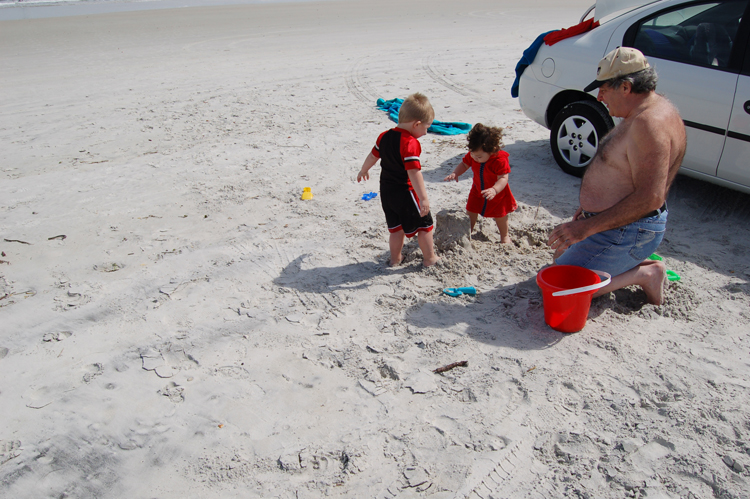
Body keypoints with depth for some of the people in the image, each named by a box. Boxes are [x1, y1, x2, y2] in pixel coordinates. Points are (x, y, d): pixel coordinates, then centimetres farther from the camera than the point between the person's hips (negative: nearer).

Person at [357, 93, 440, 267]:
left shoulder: (384, 136, 2)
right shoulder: (410, 143, -23)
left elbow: (372, 156, 16)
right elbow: (413, 172, -29)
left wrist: (364, 171, 33)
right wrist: (423, 198, -29)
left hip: (386, 192, 7)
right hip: (405, 192, -7)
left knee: (396, 227, 22)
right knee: (424, 225, 11)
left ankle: (395, 257, 33)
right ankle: (429, 258, 22)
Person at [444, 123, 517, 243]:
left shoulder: (500, 160, -34)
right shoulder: (471, 155, -18)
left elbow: (503, 178, -37)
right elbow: (464, 164, -2)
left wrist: (494, 190, -54)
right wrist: (455, 173, -22)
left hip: (497, 193, -4)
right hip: (477, 191, 4)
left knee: (500, 215, 10)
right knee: (471, 211, 7)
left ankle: (504, 235, 36)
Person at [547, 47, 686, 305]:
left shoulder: (649, 123, -27)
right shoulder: (649, 109, 8)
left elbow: (650, 197, -32)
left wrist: (587, 228, -30)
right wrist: (593, 206, 18)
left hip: (625, 233, -11)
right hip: (615, 221, 11)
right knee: (562, 253, 25)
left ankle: (643, 274, -2)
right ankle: (637, 263, 15)